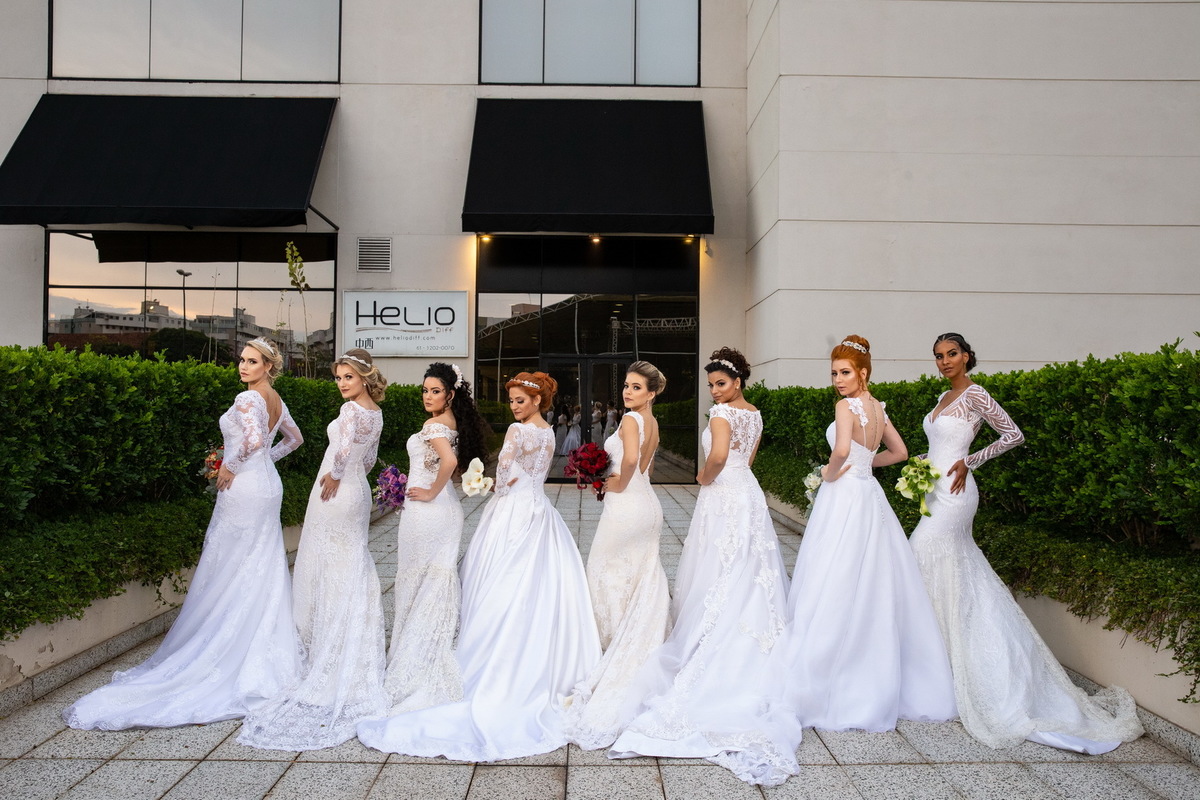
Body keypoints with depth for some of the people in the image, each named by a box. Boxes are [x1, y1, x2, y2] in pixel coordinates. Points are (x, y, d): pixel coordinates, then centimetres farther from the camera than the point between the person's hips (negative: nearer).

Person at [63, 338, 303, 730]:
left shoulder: (247, 399, -16)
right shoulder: (277, 401, 11)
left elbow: (254, 440, -32)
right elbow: (294, 438, 25)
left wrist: (230, 468, -17)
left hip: (243, 491, -9)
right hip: (268, 488, 9)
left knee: (226, 576, -1)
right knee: (263, 573, 12)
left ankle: (215, 661, 8)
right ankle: (263, 659, 19)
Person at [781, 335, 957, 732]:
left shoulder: (847, 405, -13)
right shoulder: (878, 408, 12)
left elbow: (841, 450, -30)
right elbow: (899, 452, 23)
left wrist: (831, 474, -12)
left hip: (844, 497, -9)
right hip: (869, 496, 9)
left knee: (834, 589, -5)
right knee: (873, 589, 14)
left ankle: (820, 684, 0)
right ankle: (882, 682, 23)